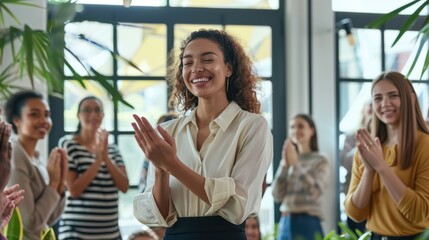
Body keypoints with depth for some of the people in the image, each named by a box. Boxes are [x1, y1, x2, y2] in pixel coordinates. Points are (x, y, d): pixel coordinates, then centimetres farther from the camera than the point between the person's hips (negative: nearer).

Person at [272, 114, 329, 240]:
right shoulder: (287, 161, 14)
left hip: (308, 223, -4)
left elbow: (314, 192, -14)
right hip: (285, 224, 5)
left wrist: (295, 163, -12)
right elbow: (277, 195, 5)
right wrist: (285, 164, -4)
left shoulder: (320, 161, 2)